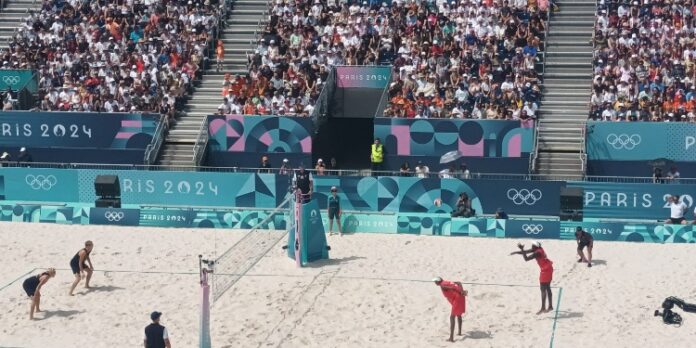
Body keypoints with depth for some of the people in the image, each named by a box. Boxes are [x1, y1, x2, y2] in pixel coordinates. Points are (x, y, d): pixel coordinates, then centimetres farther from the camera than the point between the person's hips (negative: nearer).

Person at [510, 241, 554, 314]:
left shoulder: (537, 253, -21)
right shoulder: (539, 249, 6)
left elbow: (526, 258, -25)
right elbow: (526, 252, 16)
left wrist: (521, 249, -21)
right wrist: (516, 252, 16)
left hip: (545, 270, -10)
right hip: (548, 269, 10)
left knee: (543, 289, -7)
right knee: (547, 288, 16)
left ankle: (543, 308, -8)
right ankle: (550, 306, 21)